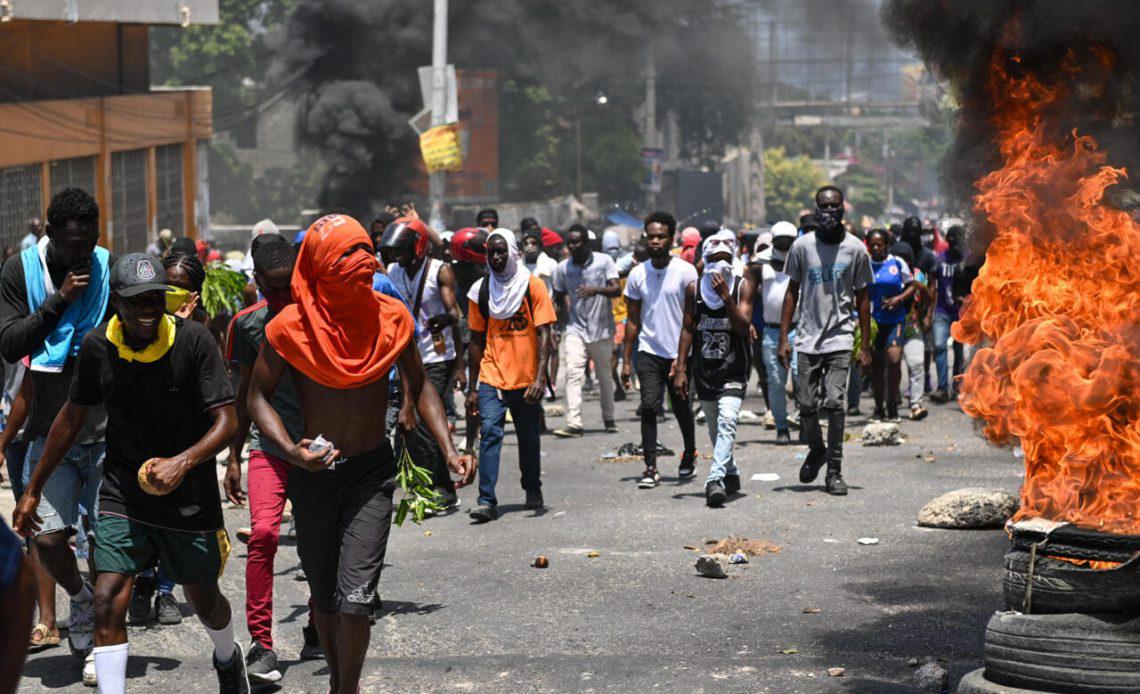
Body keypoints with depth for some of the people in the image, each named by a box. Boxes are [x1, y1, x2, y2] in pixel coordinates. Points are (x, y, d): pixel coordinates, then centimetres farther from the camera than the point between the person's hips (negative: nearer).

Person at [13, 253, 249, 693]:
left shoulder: (194, 340, -17)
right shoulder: (97, 346, -8)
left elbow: (227, 422, -17)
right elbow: (72, 417, 7)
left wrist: (182, 463, -35)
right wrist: (33, 489, 11)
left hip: (190, 496, -1)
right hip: (122, 495, 1)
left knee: (203, 599, 16)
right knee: (108, 602, -14)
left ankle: (227, 657, 50)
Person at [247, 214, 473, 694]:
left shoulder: (391, 317, -6)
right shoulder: (290, 327, -11)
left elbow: (419, 387, 7)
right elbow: (258, 397, -3)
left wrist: (449, 450, -5)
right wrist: (291, 450, -20)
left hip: (371, 472, 0)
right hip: (312, 473, 0)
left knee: (354, 599, -14)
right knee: (324, 596, 14)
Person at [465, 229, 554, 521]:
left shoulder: (532, 286, -3)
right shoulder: (480, 291, 4)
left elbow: (543, 334, -7)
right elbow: (476, 341, 9)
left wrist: (540, 378, -17)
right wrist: (472, 388, 7)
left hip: (526, 380, -1)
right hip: (491, 379, 1)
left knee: (529, 439, 11)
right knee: (490, 433, -14)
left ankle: (533, 491, 33)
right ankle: (487, 501, -17)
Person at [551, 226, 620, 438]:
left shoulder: (604, 261, -5)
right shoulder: (563, 268, 3)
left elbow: (617, 290, -14)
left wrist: (596, 290, -30)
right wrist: (568, 312, 6)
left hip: (602, 329, -1)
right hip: (576, 330, 1)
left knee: (605, 376, 11)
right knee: (573, 373, -15)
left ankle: (608, 418, 29)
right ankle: (573, 424, -21)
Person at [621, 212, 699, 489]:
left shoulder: (685, 271, -5)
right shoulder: (638, 274, 5)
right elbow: (633, 320, 10)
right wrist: (627, 360, 6)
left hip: (679, 352, -2)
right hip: (649, 351, 2)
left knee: (681, 408, 9)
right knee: (649, 406, -12)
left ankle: (690, 456, 33)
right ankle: (650, 468, -10)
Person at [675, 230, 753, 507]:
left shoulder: (743, 286, -4)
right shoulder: (694, 289, 2)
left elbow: (743, 326, -13)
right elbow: (688, 329, 6)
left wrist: (726, 296, -22)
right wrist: (680, 368, 2)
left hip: (734, 368, -3)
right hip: (704, 367, 3)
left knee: (727, 421, -22)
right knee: (714, 428, 13)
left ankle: (715, 480, -29)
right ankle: (730, 475, 34)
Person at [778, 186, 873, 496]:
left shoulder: (855, 249, 1)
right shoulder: (802, 246, 2)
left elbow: (862, 298, 7)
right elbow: (792, 292, 9)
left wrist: (865, 345, 5)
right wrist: (783, 338, 3)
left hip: (840, 338, -2)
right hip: (807, 338, 2)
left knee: (834, 402, -13)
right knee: (807, 405, 4)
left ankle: (834, 470, -4)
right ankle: (816, 449, 33)